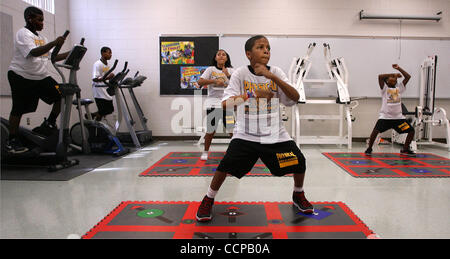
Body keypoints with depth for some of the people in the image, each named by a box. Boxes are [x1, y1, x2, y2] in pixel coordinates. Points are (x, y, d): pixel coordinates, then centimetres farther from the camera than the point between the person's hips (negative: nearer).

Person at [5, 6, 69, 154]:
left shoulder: (41, 37, 17)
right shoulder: (23, 34, -8)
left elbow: (53, 57, 12)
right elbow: (34, 52, -25)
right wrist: (54, 43, -34)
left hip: (41, 76, 7)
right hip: (20, 76, -7)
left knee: (61, 96, -10)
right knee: (18, 109, -2)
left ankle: (49, 125, 9)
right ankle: (12, 141, 11)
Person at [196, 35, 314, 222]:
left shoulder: (276, 73, 0)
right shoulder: (240, 74, -6)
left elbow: (295, 98, -13)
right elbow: (226, 103, -17)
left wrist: (272, 77, -24)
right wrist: (253, 94, -29)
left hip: (275, 134, 3)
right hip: (246, 133, -2)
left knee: (299, 162, -5)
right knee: (227, 164, -18)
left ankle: (298, 195, 27)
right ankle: (208, 200, 8)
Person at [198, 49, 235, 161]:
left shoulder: (231, 70, 9)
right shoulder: (211, 69, 3)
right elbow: (200, 82, -11)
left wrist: (228, 75, -15)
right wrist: (214, 81, -25)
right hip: (213, 103, -1)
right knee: (211, 130, 1)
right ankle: (205, 152, 19)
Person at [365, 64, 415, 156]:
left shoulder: (399, 87, 15)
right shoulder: (384, 88, 3)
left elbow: (408, 77, 8)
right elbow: (380, 76, -12)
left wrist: (398, 68, 4)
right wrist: (393, 74, -6)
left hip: (398, 117, 5)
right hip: (385, 116, -5)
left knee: (411, 131, 2)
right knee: (376, 130, -22)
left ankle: (405, 150, 19)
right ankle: (369, 148, -2)